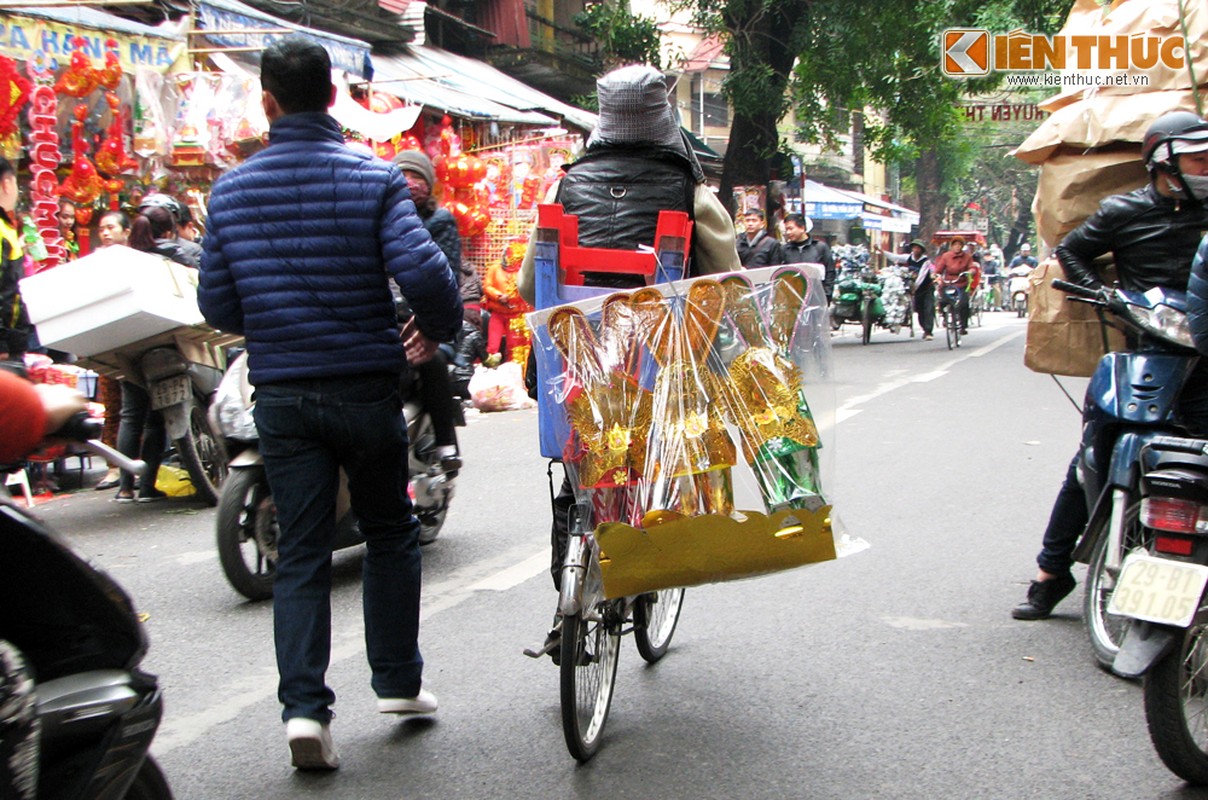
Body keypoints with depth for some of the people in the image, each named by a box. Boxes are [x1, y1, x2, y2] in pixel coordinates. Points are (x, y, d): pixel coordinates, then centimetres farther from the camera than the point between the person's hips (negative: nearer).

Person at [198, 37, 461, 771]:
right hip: (365, 390, -2)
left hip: (281, 395, 2)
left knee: (300, 552, 6)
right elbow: (421, 270, -20)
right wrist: (439, 328, 0)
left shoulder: (231, 190, 1)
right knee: (391, 533, 16)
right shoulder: (373, 178, -8)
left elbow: (217, 305, 4)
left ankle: (304, 706, -3)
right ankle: (399, 682, 23)